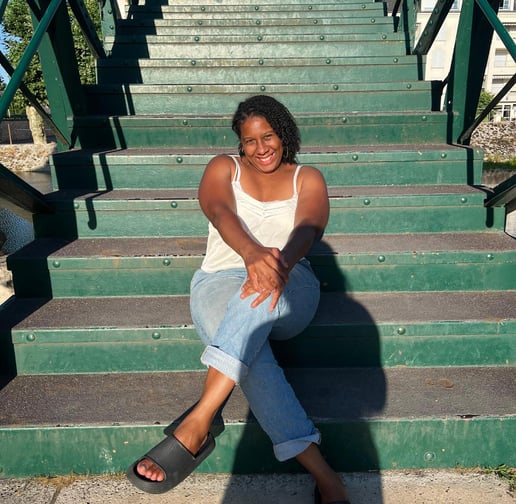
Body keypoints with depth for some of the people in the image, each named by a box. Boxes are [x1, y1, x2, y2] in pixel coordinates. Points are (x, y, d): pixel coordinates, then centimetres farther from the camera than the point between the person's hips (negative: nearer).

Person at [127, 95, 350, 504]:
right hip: (220, 284, 0)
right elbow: (219, 212, -14)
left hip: (291, 291, 0)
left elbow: (309, 227, -11)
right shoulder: (223, 168, 11)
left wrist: (282, 263, -38)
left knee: (260, 290, -39)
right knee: (253, 354, -35)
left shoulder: (307, 179, 13)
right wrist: (252, 253, -39)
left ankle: (196, 426, -38)